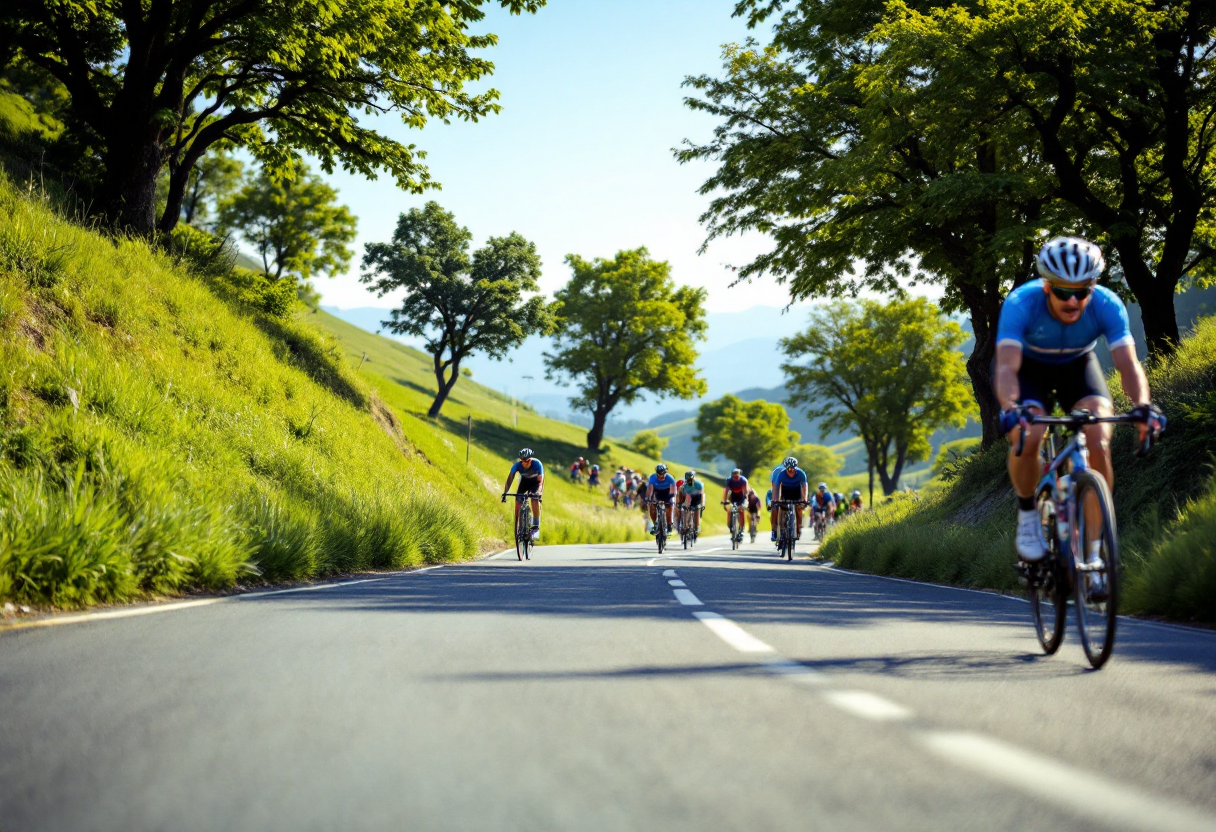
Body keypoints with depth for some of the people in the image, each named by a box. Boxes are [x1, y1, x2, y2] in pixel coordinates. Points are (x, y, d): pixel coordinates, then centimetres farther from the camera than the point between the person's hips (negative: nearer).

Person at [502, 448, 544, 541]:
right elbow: (510, 479, -33)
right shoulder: (517, 465, -30)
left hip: (535, 482, -2)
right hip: (524, 481, 2)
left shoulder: (537, 464, -35)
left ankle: (536, 527, -21)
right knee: (518, 502, -15)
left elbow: (541, 481, -39)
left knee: (535, 500, -27)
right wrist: (505, 493, -46)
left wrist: (538, 493, -55)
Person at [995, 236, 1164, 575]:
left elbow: (1128, 363, -37)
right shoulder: (1021, 303, -35)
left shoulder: (1107, 305, -30)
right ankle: (1027, 514, -2)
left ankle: (1093, 550, -11)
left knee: (1099, 444, -22)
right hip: (1029, 367, -1)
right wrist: (1011, 408, -64)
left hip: (1077, 366, 1)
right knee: (1026, 437, -30)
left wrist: (1142, 405, -57)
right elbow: (1007, 366, -44)